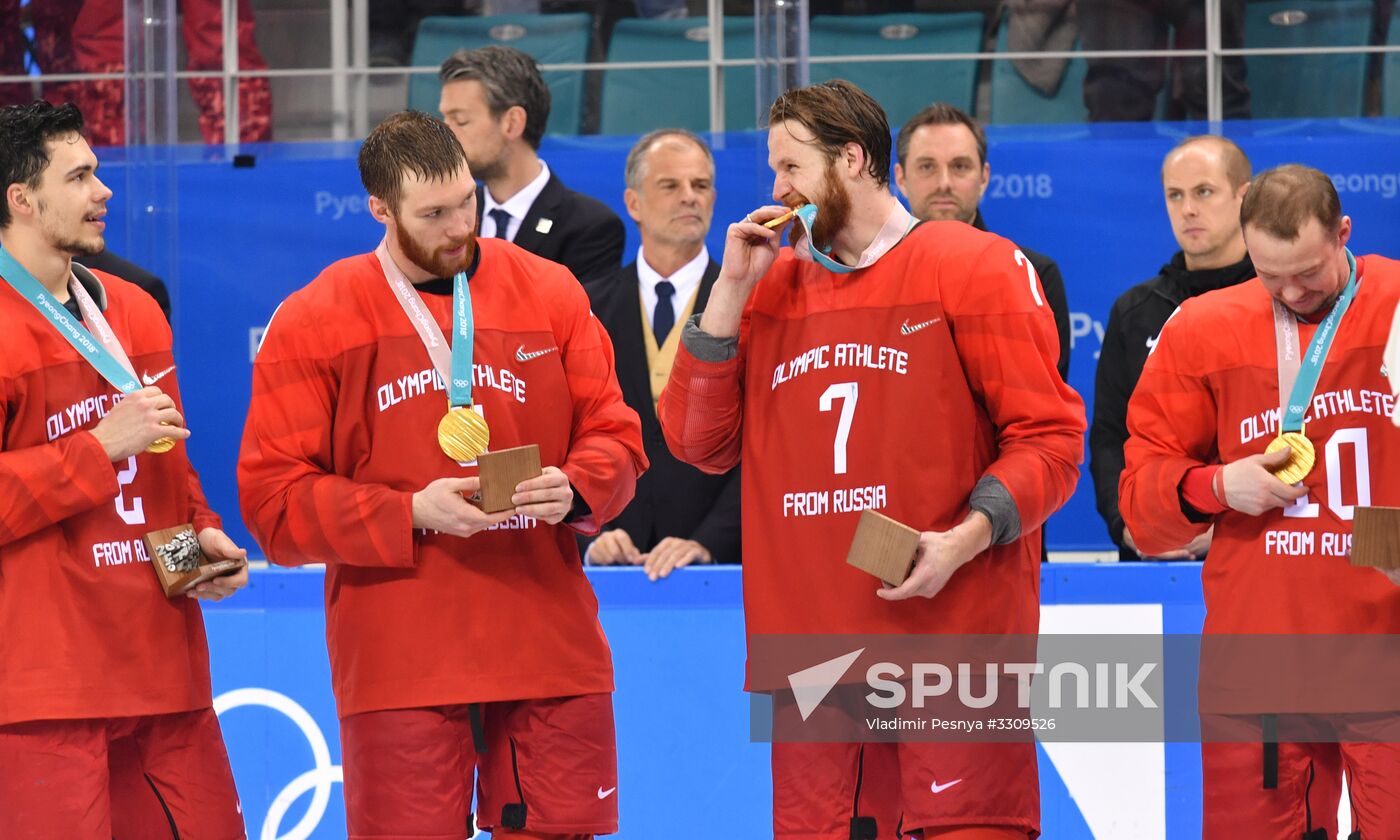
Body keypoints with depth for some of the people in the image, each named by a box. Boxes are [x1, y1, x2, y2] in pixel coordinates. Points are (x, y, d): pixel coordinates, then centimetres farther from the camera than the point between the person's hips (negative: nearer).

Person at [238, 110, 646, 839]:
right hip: (398, 662, -2)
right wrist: (411, 514, -15)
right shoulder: (312, 323, 0)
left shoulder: (549, 293, 8)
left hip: (548, 650, 2)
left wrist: (574, 491, -12)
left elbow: (615, 438, 11)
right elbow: (274, 499, -3)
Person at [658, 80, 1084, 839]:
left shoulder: (974, 269, 0)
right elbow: (699, 442, 9)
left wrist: (968, 537, -17)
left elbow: (1047, 434, -3)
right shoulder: (772, 287, 16)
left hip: (953, 637, -5)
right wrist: (731, 288, 4)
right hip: (811, 652, 5)